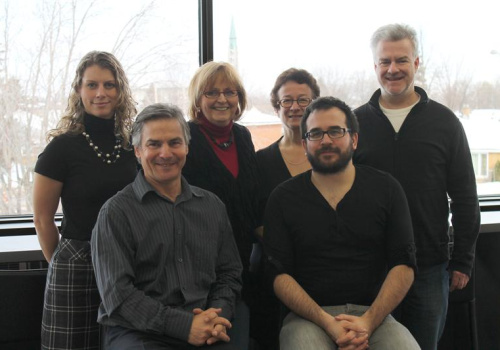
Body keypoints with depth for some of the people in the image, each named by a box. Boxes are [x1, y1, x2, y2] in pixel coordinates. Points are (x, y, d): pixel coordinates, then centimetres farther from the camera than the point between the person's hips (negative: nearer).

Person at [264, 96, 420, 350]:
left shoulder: (386, 189, 8)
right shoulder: (283, 199, 6)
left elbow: (403, 265, 1)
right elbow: (279, 274, -1)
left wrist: (368, 321, -14)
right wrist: (327, 323, -15)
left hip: (374, 314, 1)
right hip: (308, 317, -1)